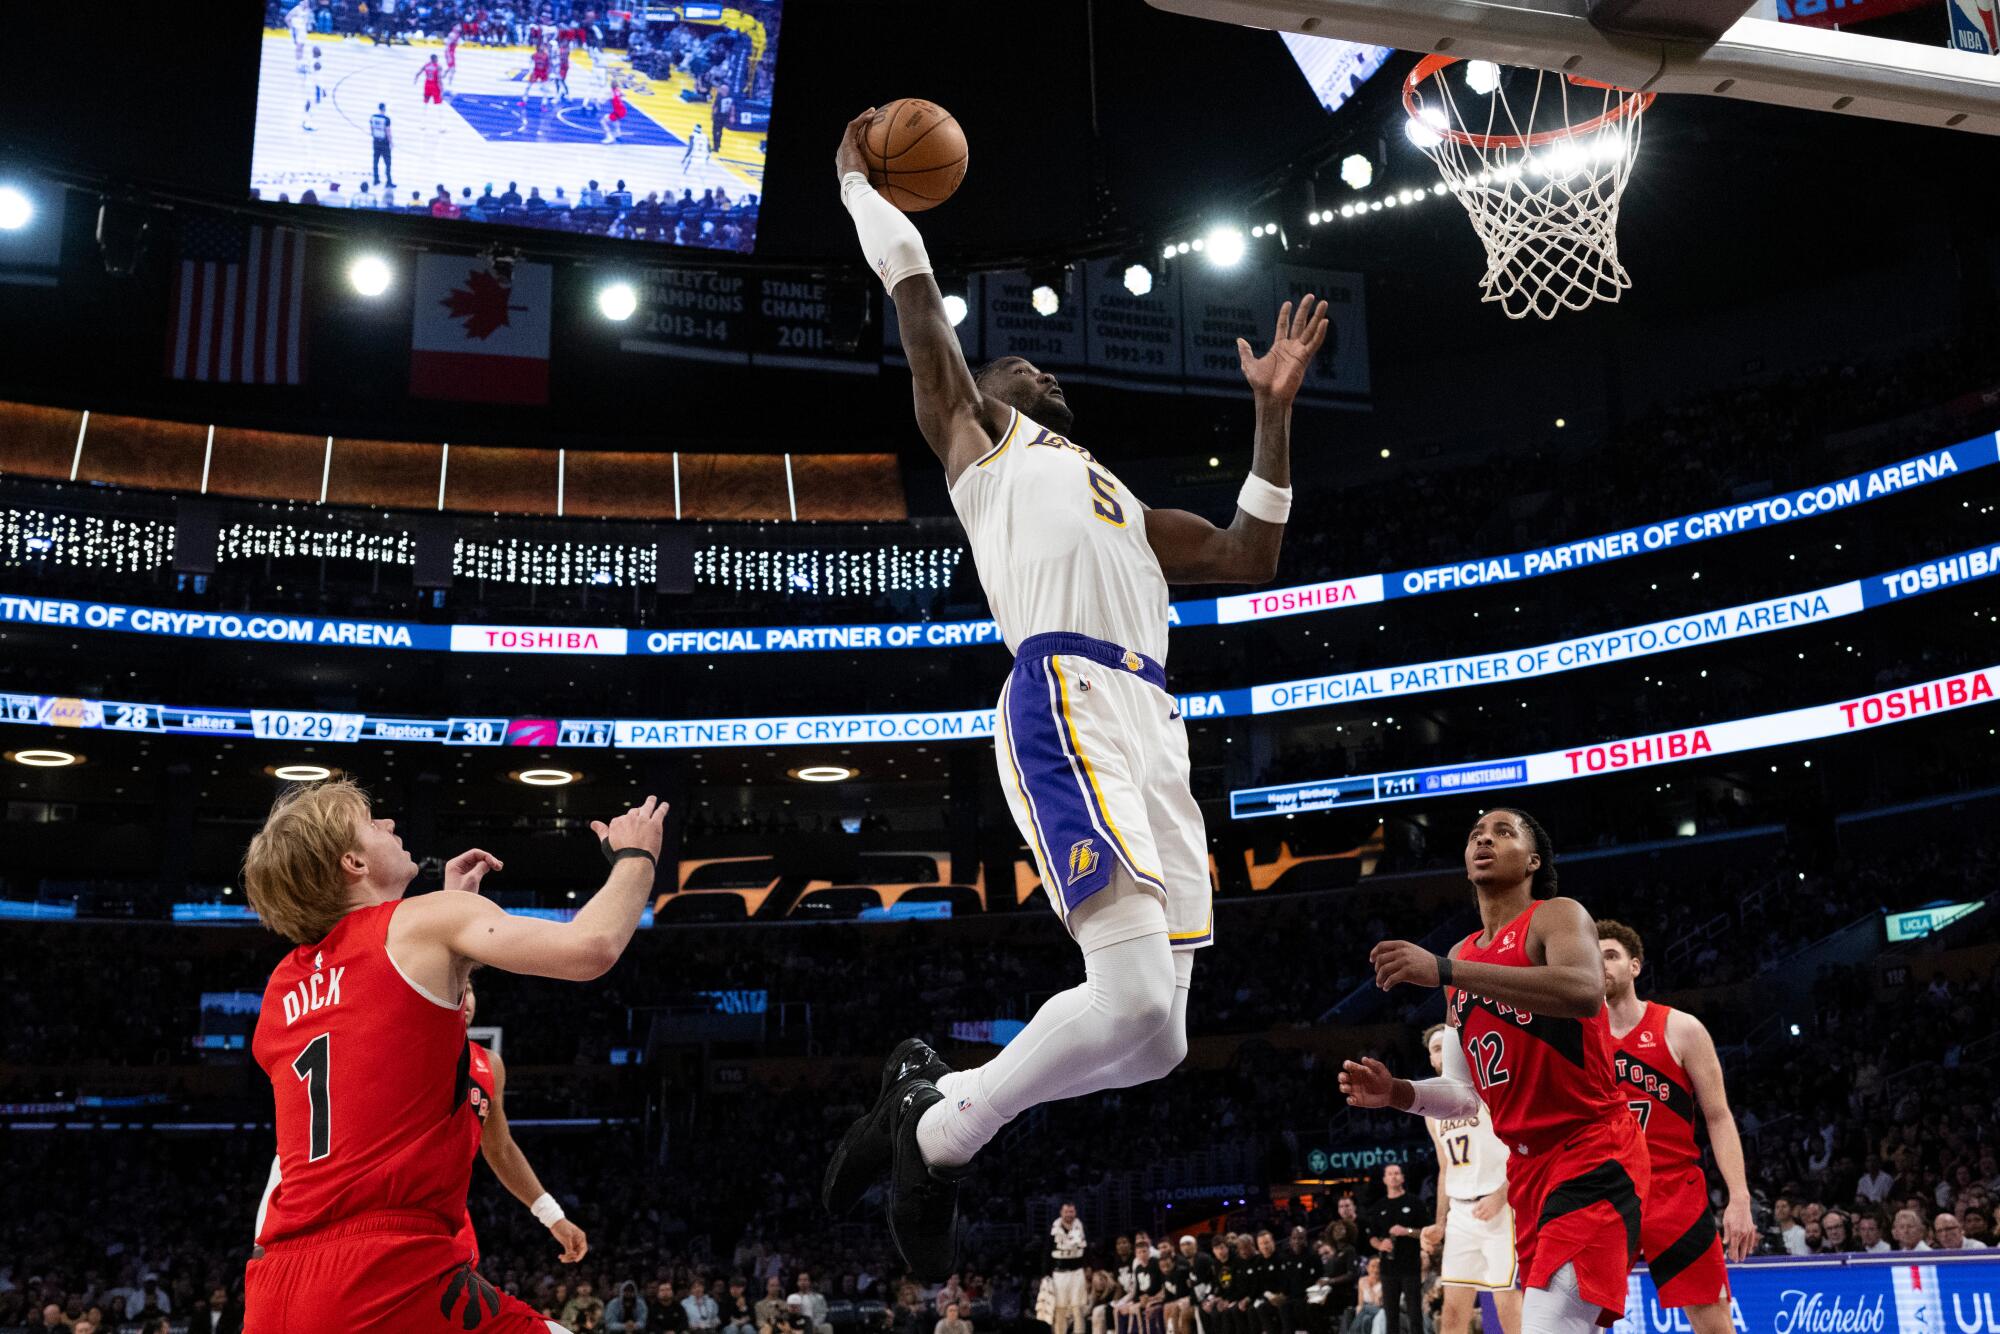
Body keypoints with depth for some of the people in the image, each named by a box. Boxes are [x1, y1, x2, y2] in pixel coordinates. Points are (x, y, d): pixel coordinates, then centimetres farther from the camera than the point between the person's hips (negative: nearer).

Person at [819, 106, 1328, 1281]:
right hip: (1067, 706, -7)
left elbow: (1250, 558, 30)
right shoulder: (978, 434, 19)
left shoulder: (1123, 504, 36)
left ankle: (934, 1103, 19)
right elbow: (922, 305, 15)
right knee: (1141, 997, -23)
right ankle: (942, 1129, -1)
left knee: (1150, 1030, 0)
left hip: (1155, 733, 8)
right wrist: (860, 183, 28)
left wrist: (1275, 409, 27)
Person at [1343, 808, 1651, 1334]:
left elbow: (1585, 992, -31)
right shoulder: (1462, 956, 15)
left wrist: (1445, 971, -34)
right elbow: (1467, 1093, 18)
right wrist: (1397, 1093, -3)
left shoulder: (1557, 916, -6)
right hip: (1527, 1164, 8)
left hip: (1594, 1156, -8)